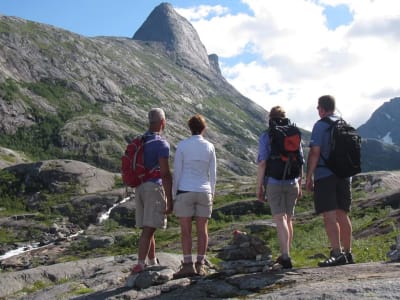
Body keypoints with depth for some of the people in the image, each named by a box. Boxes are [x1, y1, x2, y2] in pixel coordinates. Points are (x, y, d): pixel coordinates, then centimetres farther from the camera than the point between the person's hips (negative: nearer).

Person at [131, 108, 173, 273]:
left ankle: (153, 263, 21)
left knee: (148, 228, 13)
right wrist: (170, 200, -15)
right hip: (155, 187, -8)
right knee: (149, 229, -9)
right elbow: (165, 174, -17)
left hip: (140, 187, 8)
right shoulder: (162, 144, -13)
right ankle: (140, 265, -15)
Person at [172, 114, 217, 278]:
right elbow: (212, 174, 5)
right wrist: (211, 194, 14)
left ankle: (188, 265, -5)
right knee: (202, 230, 7)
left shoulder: (181, 145, -5)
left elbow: (177, 172, -5)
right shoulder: (209, 147, 2)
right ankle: (200, 265, 5)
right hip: (204, 192, 2)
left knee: (185, 230, 1)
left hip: (185, 191, -2)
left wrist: (174, 195, 2)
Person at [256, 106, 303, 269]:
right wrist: (299, 185, 17)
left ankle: (286, 258, -17)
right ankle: (285, 255, 23)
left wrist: (259, 186, -6)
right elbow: (301, 162, 10)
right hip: (292, 183, 4)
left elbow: (262, 162, -10)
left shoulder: (266, 136, -4)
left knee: (280, 219, -8)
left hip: (274, 183, -4)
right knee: (288, 219, 14)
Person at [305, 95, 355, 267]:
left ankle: (337, 253, -20)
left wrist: (309, 177, -10)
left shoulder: (321, 125, -7)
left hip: (325, 176, -7)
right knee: (343, 215, 13)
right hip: (344, 175, 7)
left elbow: (315, 152, -13)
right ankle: (347, 253, 19)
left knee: (329, 216, -10)